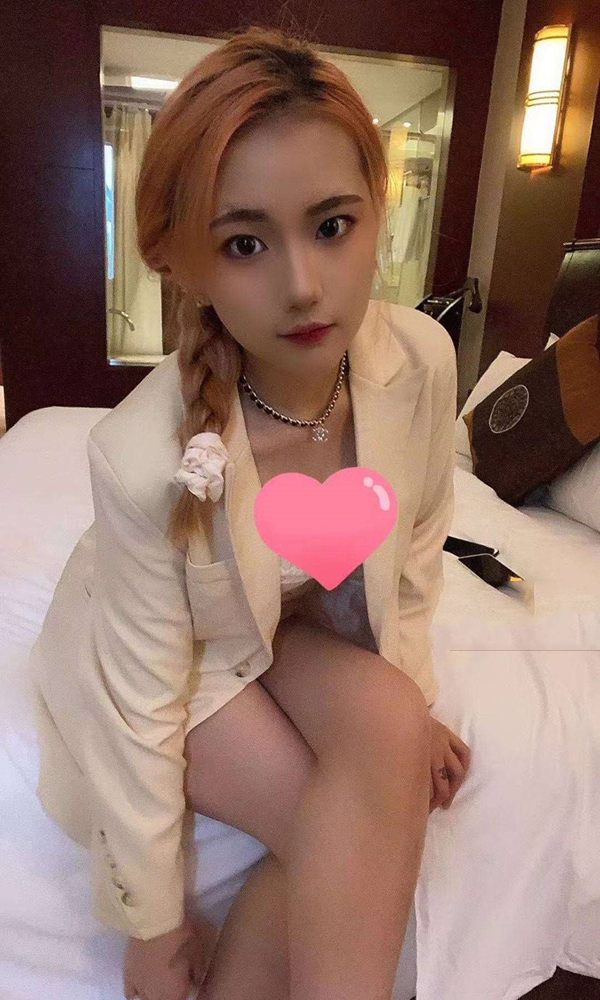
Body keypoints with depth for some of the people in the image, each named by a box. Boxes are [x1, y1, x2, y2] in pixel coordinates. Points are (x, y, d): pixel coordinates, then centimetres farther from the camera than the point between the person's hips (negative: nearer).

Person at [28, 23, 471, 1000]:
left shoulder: (423, 359, -22)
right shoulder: (143, 456, -33)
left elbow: (414, 551, -4)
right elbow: (143, 698, -22)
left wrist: (410, 699, -1)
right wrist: (151, 917, -9)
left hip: (310, 628, 5)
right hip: (173, 658, -4)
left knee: (391, 736, -24)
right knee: (370, 824, -23)